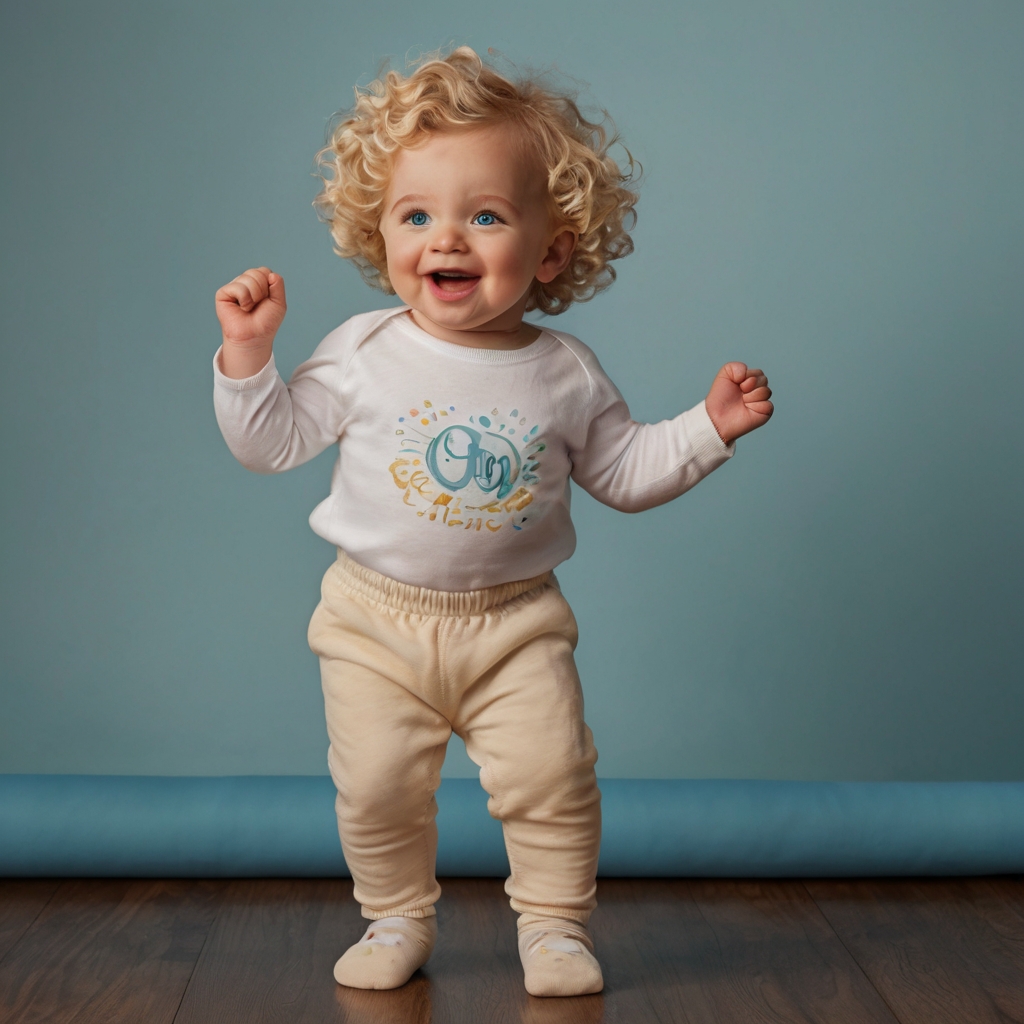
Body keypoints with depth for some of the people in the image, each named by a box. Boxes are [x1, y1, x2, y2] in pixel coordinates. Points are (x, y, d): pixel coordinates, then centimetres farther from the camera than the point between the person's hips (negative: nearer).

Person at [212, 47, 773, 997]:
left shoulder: (565, 373, -4)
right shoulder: (362, 352, -6)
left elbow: (623, 471, 8)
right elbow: (272, 440, -1)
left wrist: (709, 427, -3)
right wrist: (247, 352, -14)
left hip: (515, 621, 0)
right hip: (378, 619, 0)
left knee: (551, 776, -5)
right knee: (376, 786, 3)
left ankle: (553, 921, 19)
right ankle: (397, 918, 28)